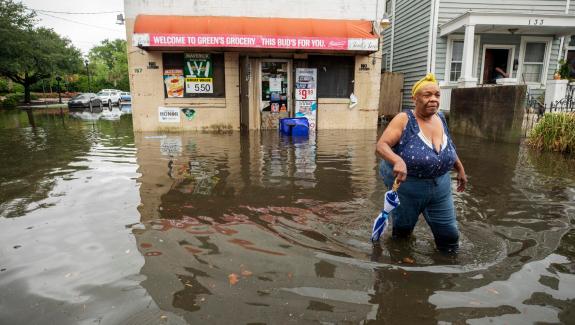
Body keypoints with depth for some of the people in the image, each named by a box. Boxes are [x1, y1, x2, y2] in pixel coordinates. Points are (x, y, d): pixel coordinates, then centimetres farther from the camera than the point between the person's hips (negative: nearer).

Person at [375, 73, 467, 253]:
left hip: (440, 187, 5)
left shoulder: (440, 118, 0)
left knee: (449, 236, 12)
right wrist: (397, 160, -48)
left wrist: (460, 169, 22)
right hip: (406, 187, -5)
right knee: (401, 232, 16)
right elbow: (381, 145, -29)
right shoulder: (404, 120, -19)